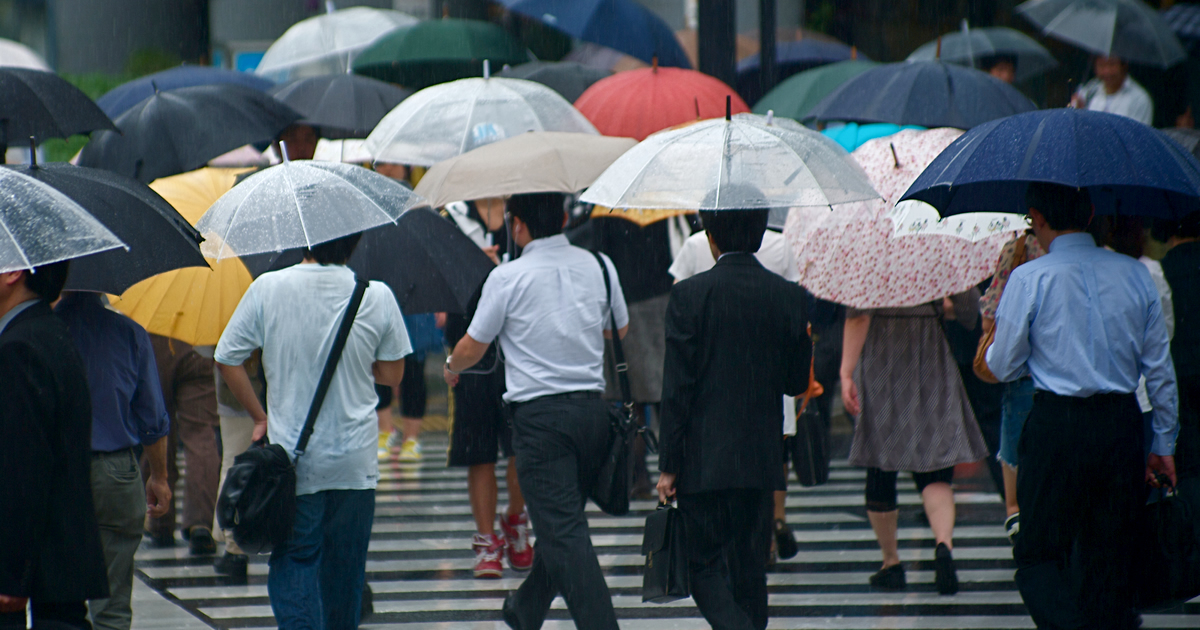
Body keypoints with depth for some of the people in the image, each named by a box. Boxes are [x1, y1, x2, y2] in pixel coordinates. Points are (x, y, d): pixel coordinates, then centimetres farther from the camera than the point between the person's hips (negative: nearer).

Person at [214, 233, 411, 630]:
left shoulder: (268, 289, -9)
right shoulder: (377, 296, -7)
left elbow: (227, 360, -3)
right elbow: (392, 374, 3)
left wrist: (259, 416, 8)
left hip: (292, 454, -1)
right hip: (356, 460, 1)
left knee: (294, 562, 2)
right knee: (345, 565, 14)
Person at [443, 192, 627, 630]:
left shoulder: (507, 278, -8)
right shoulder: (598, 266, 5)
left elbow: (472, 349, 2)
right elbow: (623, 335, 19)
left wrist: (451, 368, 25)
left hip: (539, 415, -6)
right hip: (593, 409, 6)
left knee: (563, 531, -9)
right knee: (561, 521, 21)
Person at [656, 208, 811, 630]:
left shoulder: (689, 295, -10)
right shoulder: (788, 296, -1)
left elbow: (676, 388, -10)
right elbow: (797, 382, 5)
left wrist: (669, 465, -6)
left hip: (703, 459, -3)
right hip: (760, 459, 3)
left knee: (704, 564, 3)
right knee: (749, 567, 13)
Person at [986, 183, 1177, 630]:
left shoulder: (1029, 279, -6)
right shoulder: (1135, 275, 7)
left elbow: (1003, 367, 0)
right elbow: (1160, 367, 10)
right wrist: (1164, 444, 18)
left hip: (1055, 426, -4)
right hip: (1122, 425, 4)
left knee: (1038, 559, 1)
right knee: (1108, 557, 12)